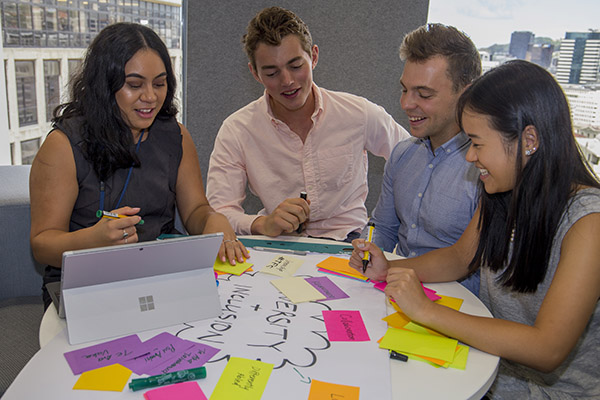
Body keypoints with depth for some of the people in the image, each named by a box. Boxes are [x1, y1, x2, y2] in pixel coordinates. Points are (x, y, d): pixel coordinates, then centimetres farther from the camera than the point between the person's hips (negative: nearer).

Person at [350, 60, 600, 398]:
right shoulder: (502, 194, -3)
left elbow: (547, 350, -29)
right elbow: (459, 258, 11)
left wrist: (426, 310, -27)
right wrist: (388, 269, -7)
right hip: (490, 371, 6)